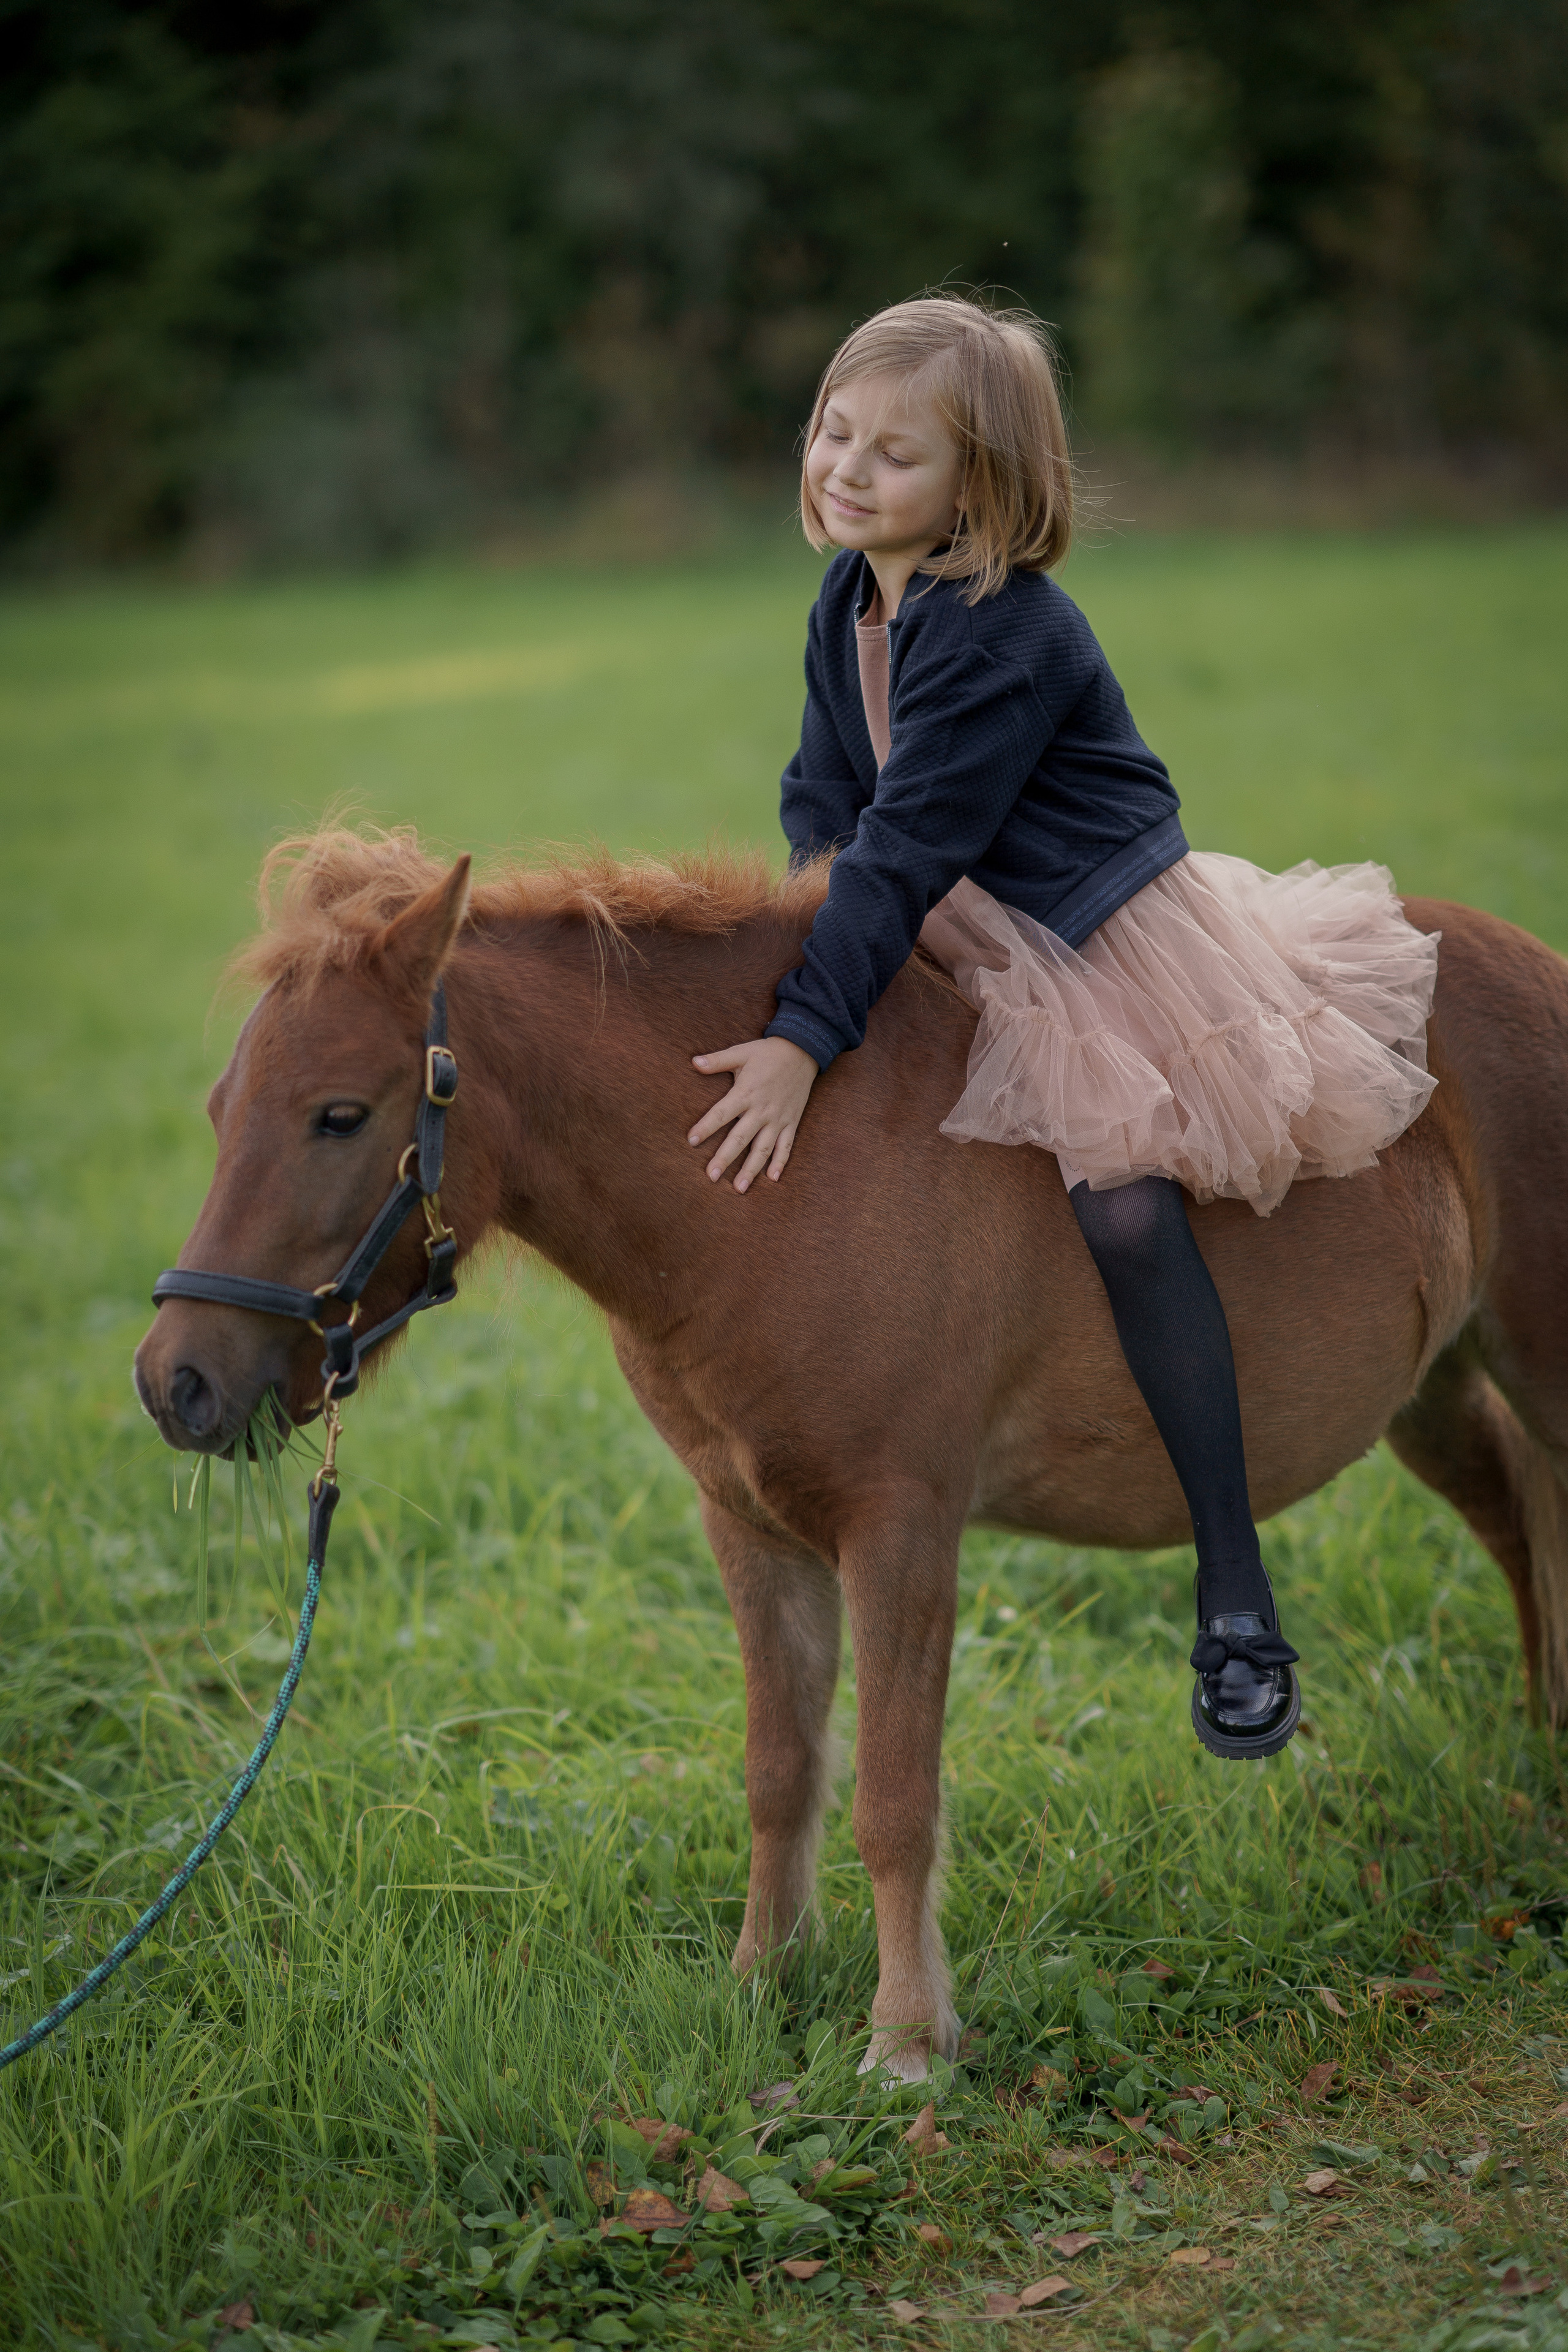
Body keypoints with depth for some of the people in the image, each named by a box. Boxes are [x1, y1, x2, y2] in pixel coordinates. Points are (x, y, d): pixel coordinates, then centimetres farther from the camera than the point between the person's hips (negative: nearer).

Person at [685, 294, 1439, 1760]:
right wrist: (822, 923, -10)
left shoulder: (1005, 638, -24)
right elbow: (823, 799, 12)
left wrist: (803, 1036, -32)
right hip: (974, 958, 10)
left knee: (1124, 1202, -22)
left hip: (1109, 939, -9)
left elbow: (909, 849, -29)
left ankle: (1235, 1601, -17)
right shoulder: (847, 603, 4)